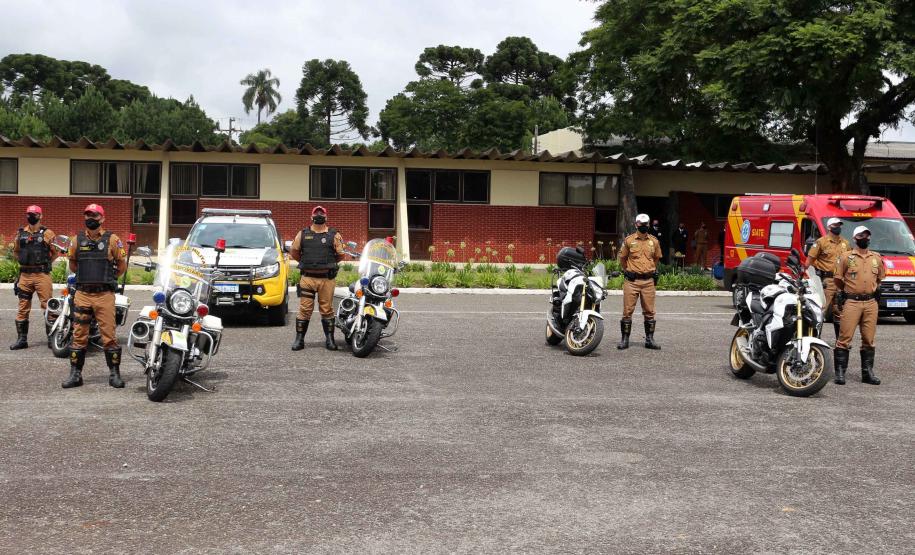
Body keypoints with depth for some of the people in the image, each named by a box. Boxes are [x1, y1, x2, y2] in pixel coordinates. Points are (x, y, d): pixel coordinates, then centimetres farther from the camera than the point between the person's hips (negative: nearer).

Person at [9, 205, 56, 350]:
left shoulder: (47, 233, -1)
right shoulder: (21, 233, 11)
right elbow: (16, 251, 24)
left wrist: (45, 261, 1)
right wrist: (24, 260, 12)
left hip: (42, 274, -4)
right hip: (25, 274, 4)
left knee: (47, 306, -6)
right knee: (23, 308, 6)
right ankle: (21, 339, 13)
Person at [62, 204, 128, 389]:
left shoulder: (112, 240, 0)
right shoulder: (77, 240, 9)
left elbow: (122, 266, 8)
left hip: (104, 295, -3)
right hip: (82, 295, 3)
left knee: (109, 335, -2)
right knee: (79, 335, 5)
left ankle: (114, 374, 6)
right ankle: (75, 374, 12)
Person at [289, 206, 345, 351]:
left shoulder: (334, 235, 6)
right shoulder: (303, 234, 11)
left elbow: (341, 255, 7)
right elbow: (293, 252, 16)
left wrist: (329, 263, 10)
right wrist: (305, 262, 14)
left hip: (327, 278, -1)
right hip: (307, 278, 1)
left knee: (327, 310, 4)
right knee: (304, 309, 0)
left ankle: (329, 339, 11)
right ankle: (299, 339, 6)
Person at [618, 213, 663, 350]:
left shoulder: (654, 241, 8)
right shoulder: (629, 240, 1)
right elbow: (622, 258, 12)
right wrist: (627, 271, 8)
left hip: (648, 281, 2)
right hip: (632, 281, -2)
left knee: (649, 311, 5)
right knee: (627, 310, -1)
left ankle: (649, 339, 13)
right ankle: (625, 339, 5)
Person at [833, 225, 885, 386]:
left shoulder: (877, 258, 13)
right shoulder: (846, 256, 1)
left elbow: (879, 278, 26)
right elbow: (838, 279, 6)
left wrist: (875, 290, 16)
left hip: (871, 303, 4)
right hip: (851, 302, -4)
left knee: (869, 339, 8)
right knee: (845, 337, -7)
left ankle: (867, 372, 15)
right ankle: (840, 372, -4)